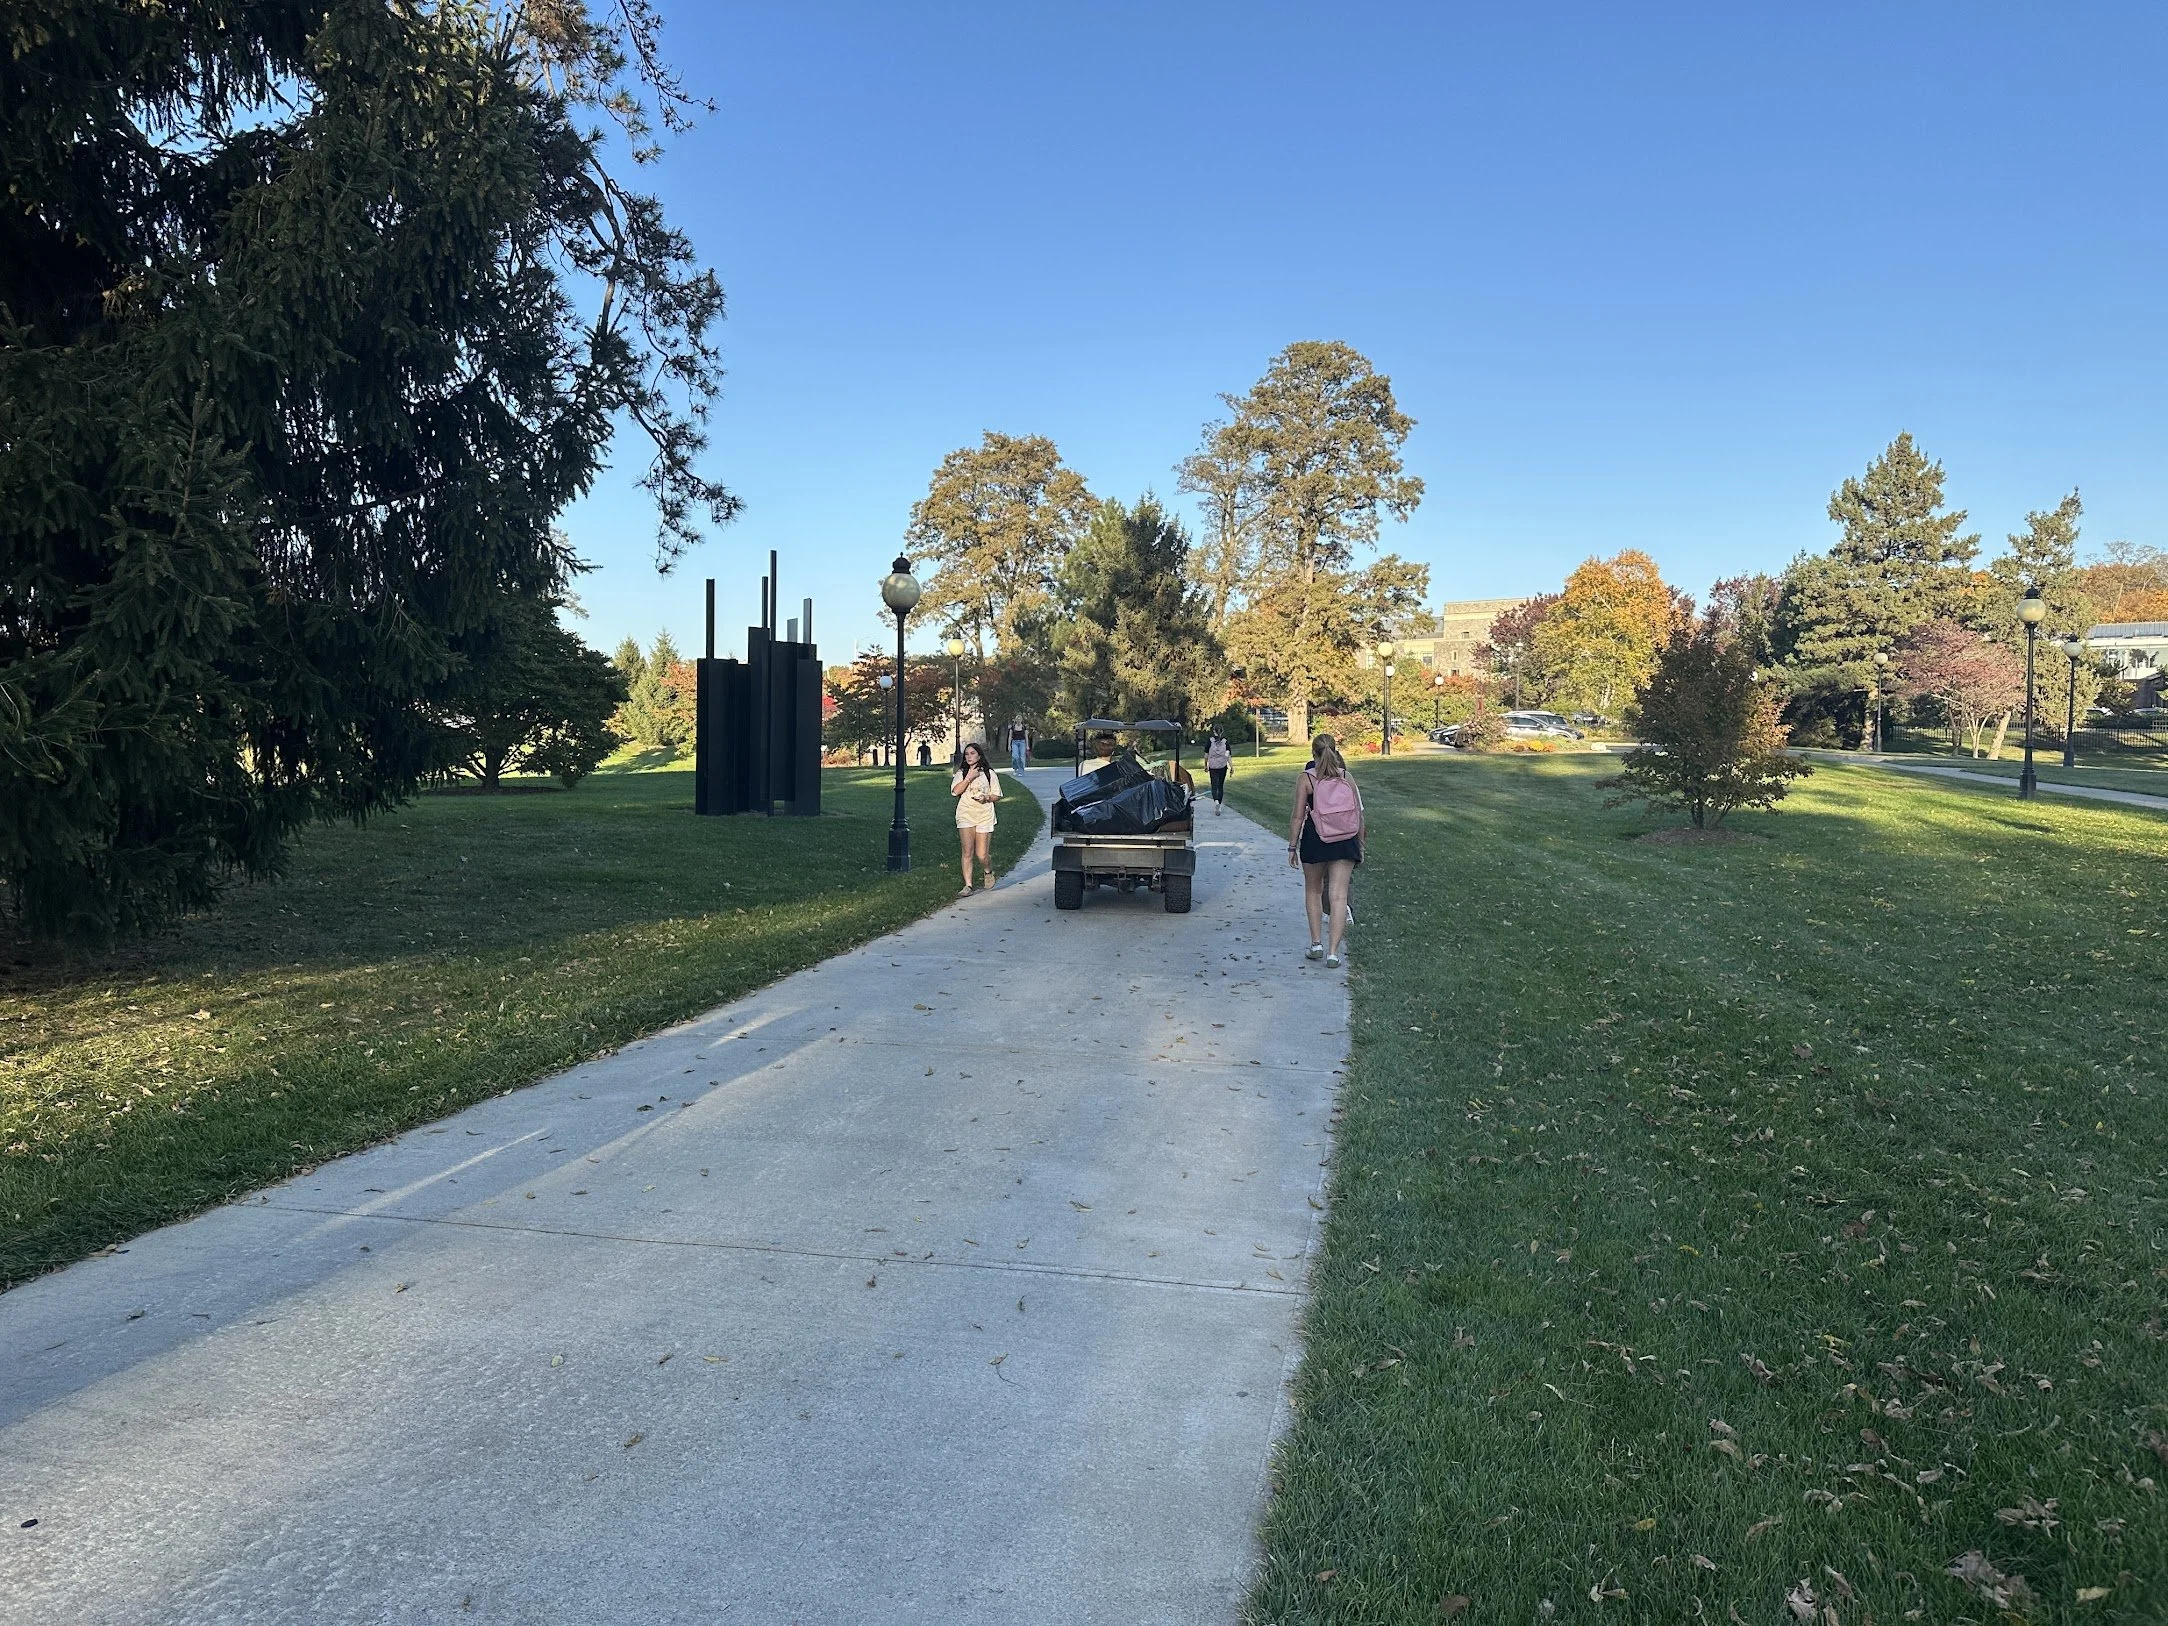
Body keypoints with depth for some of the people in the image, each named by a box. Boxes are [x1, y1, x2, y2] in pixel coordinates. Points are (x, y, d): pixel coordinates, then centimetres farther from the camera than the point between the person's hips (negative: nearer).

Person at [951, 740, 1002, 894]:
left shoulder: (988, 773, 6)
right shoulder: (961, 773, 8)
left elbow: (997, 795, 8)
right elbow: (955, 791, -9)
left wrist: (986, 798, -12)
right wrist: (969, 777, -14)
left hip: (984, 816, -1)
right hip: (966, 816, 1)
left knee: (982, 855, -3)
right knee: (968, 852, -5)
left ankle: (988, 871, 30)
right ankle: (967, 886, -2)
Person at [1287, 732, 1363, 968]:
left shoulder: (1307, 778, -5)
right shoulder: (1347, 777, 2)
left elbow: (1298, 817, -7)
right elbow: (1359, 815, 4)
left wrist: (1292, 847, 1)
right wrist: (1360, 847, 14)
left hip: (1314, 840, -1)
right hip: (1345, 842, 1)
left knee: (1313, 890, 20)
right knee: (1338, 896, 0)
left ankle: (1316, 943, 17)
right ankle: (1333, 952, -5)